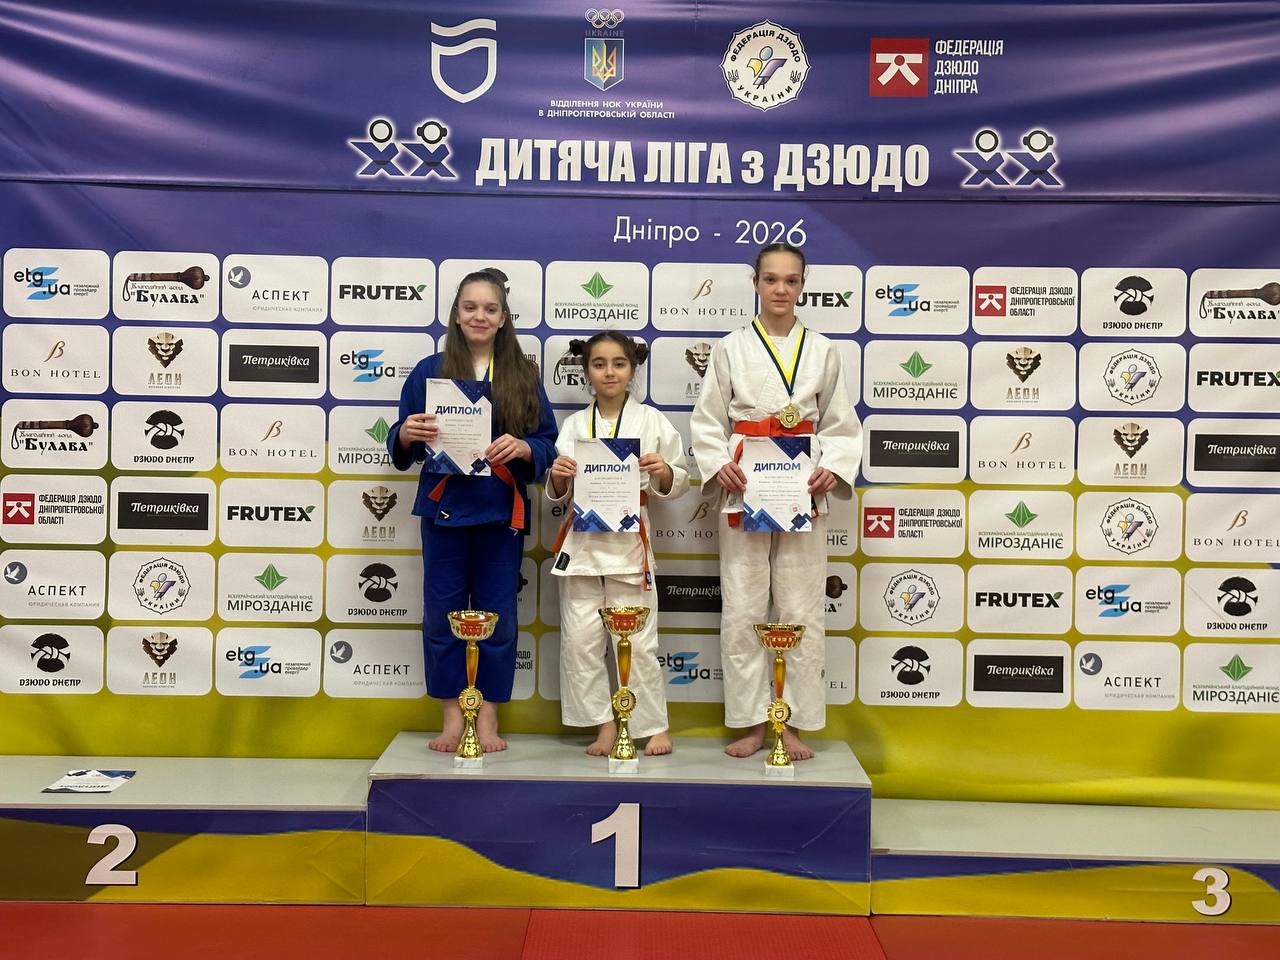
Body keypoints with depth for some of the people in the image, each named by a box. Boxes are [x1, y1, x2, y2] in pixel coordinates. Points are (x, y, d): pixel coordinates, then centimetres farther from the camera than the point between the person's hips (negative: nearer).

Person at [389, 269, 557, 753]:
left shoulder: (524, 375, 4)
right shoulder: (429, 371, 4)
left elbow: (547, 444, 3)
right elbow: (402, 446, 5)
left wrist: (523, 448, -19)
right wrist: (406, 434, -17)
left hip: (502, 512, 0)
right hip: (444, 510, 0)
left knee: (497, 616, 5)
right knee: (442, 614, 4)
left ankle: (488, 718, 18)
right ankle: (452, 716, 17)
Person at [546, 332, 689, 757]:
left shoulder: (652, 420, 4)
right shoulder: (575, 424, 9)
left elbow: (675, 486, 7)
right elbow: (557, 495, 10)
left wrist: (663, 472, -14)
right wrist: (557, 475, -10)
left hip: (629, 542, -2)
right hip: (582, 541, 2)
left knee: (638, 642, 0)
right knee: (579, 639, 1)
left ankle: (655, 726, 17)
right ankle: (604, 725, 14)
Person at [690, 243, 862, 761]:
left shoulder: (822, 351, 7)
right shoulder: (731, 348, 5)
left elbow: (841, 425, 8)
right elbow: (707, 423, 6)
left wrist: (831, 469, -9)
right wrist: (719, 465, -11)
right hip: (743, 493, 0)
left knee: (801, 613, 3)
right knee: (742, 614, 2)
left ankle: (793, 723, 15)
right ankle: (751, 723, 15)